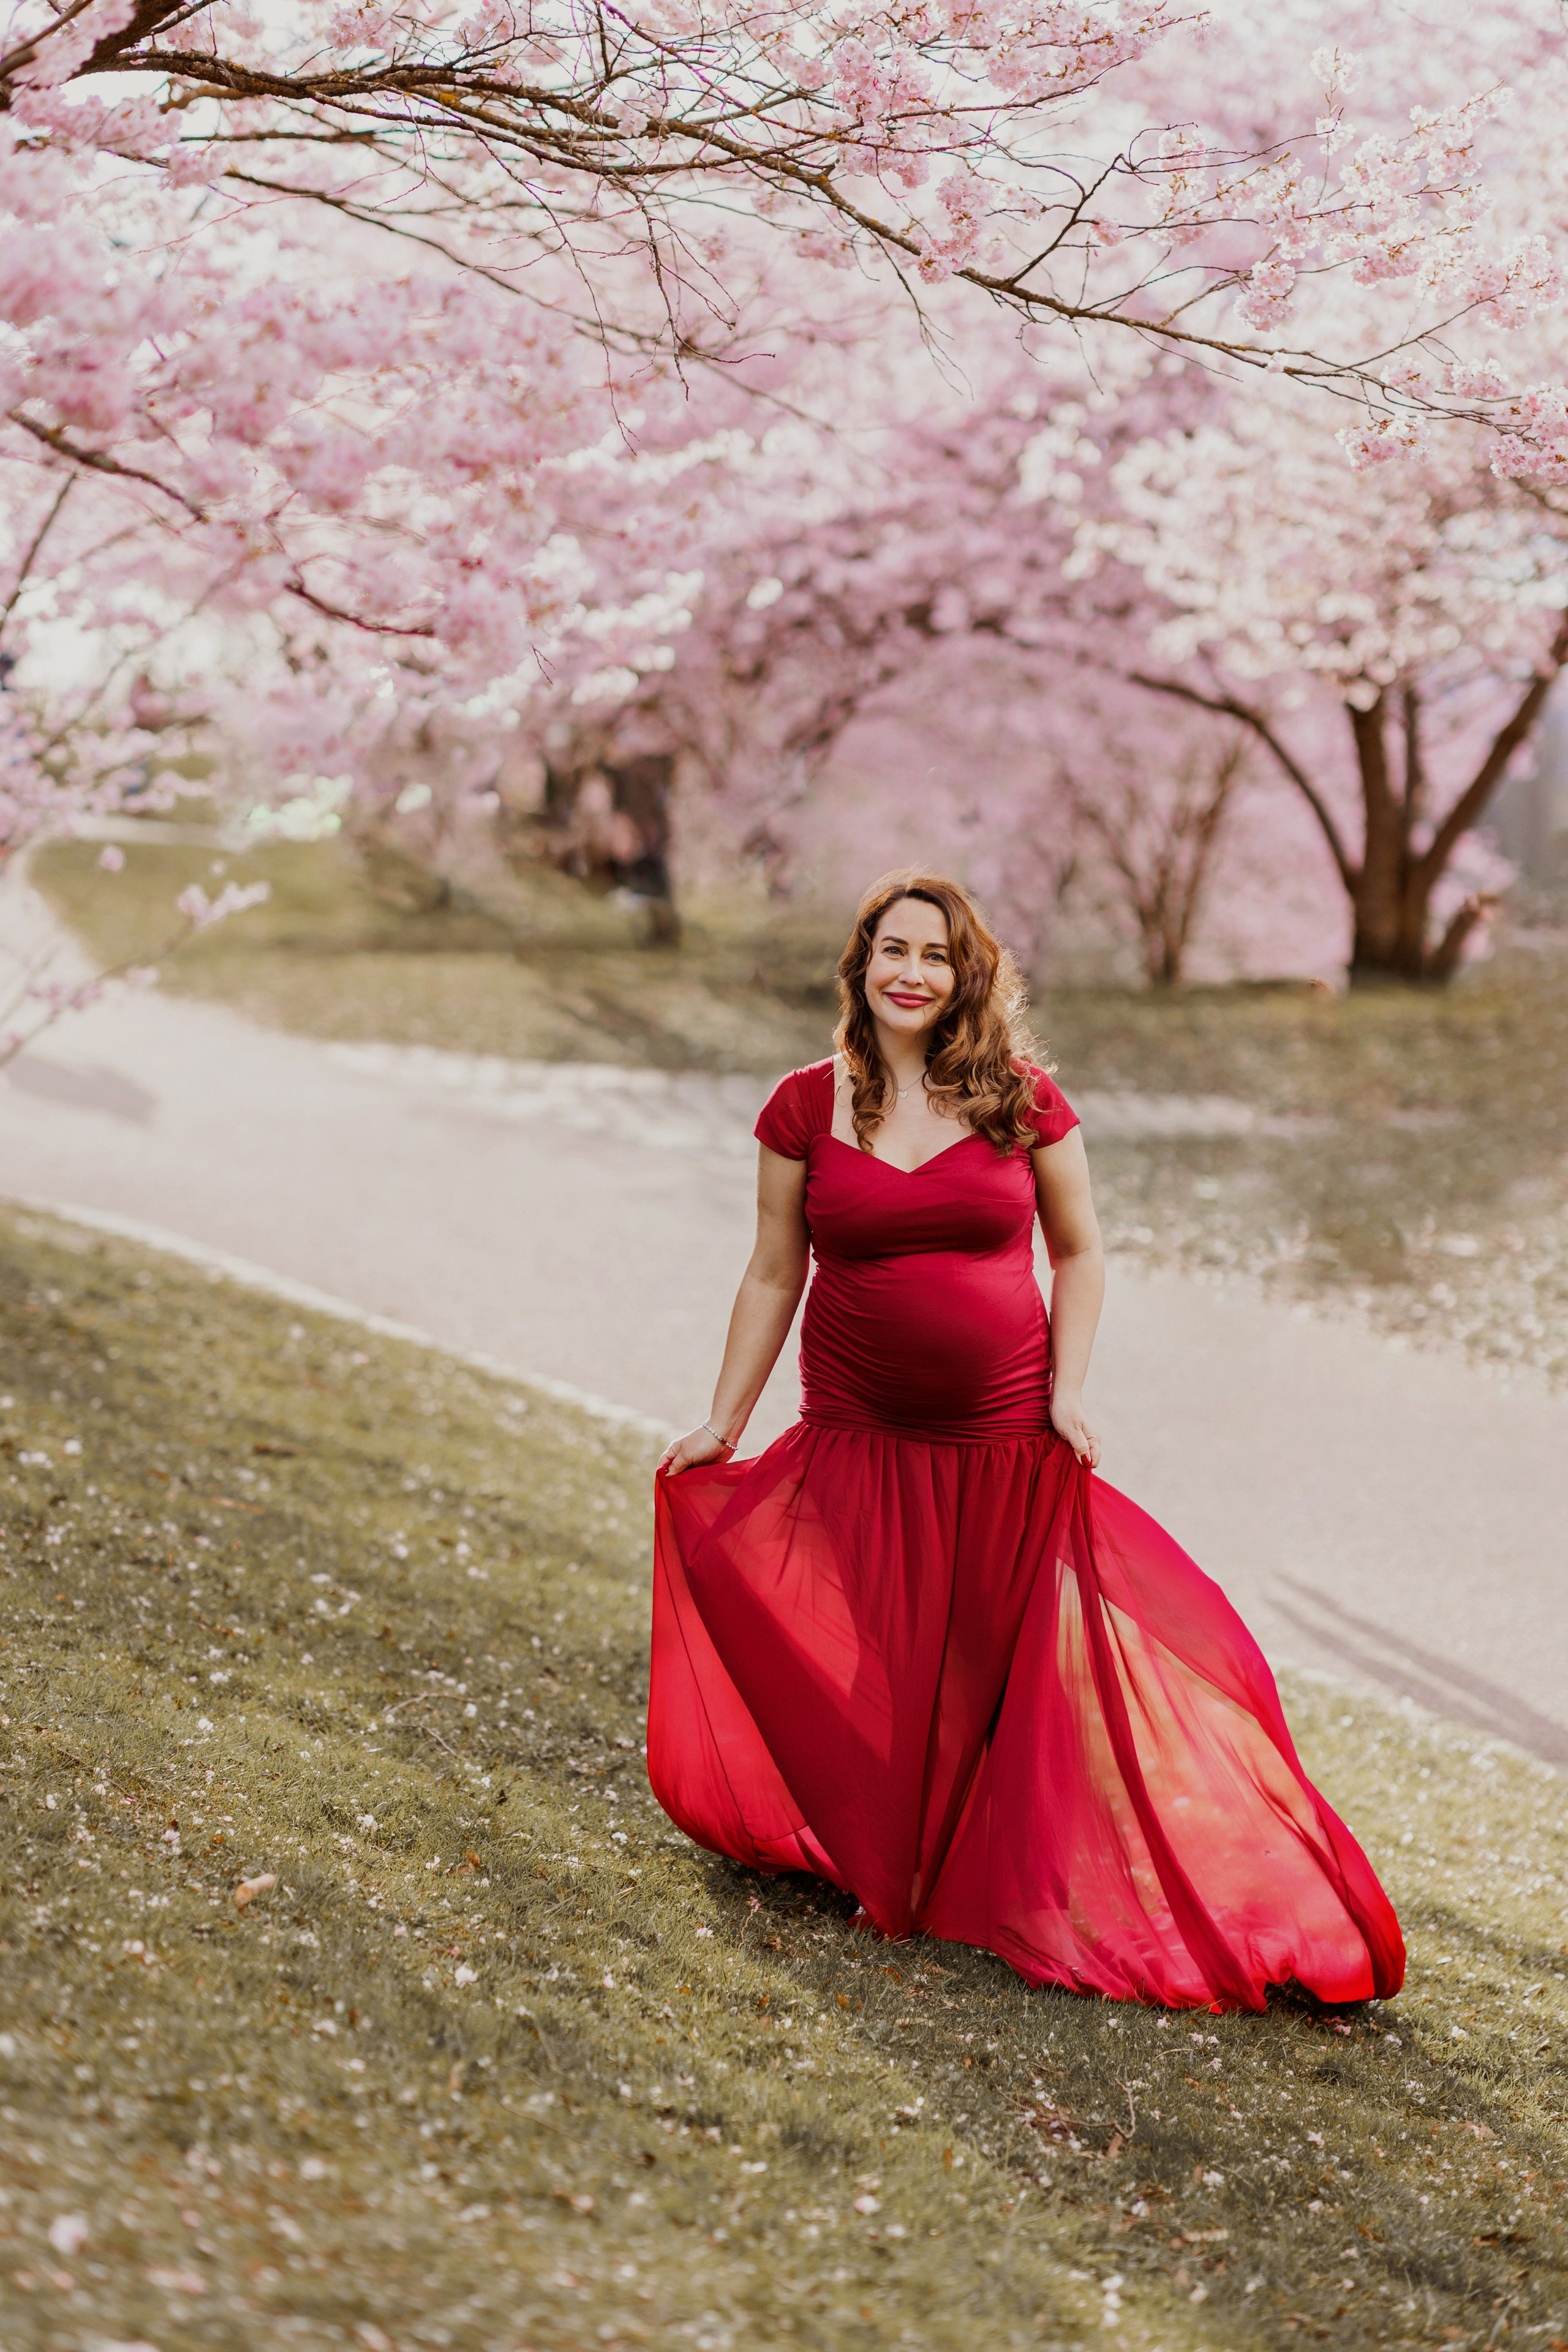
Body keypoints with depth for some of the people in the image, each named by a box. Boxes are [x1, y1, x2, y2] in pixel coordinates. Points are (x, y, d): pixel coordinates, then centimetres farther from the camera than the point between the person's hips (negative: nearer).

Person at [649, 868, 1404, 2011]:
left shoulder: (1022, 1100, -1)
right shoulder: (805, 1107, 0)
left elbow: (1080, 1253, 7)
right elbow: (774, 1276, 6)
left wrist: (1068, 1393, -4)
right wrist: (723, 1422, 5)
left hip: (1008, 1447, -1)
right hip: (858, 1448, 1)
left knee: (1007, 1657, 1)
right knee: (868, 1676, 5)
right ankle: (870, 1865, 28)